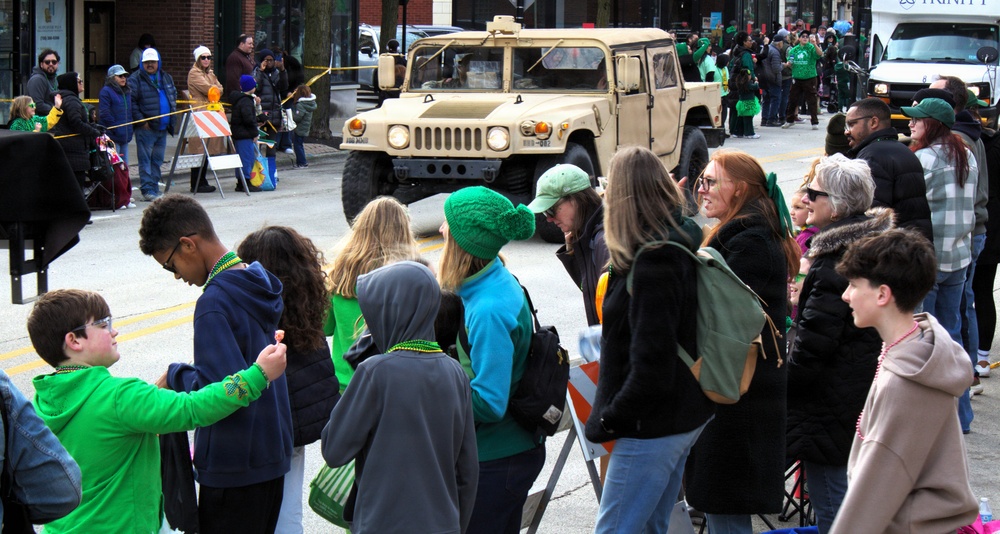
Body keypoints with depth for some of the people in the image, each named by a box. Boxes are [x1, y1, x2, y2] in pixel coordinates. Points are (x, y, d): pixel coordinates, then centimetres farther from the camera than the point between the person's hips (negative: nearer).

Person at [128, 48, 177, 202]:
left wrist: (172, 118, 13)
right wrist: (141, 120, -16)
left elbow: (173, 96, 25)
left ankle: (155, 188, 19)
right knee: (145, 159, -6)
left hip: (163, 127, 6)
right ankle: (147, 190, -6)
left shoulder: (166, 78, 16)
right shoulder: (135, 79, -4)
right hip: (146, 128, -6)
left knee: (157, 160, 12)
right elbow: (131, 102, -10)